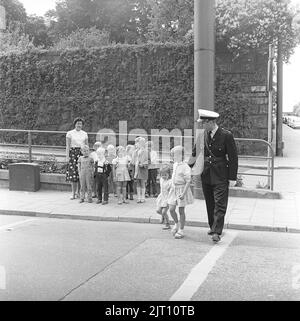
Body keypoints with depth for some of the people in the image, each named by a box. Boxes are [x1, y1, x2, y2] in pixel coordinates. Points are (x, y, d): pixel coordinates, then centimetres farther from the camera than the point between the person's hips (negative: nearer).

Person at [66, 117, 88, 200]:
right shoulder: (70, 133, 4)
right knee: (73, 173, -5)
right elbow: (67, 146, 0)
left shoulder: (84, 134, 12)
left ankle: (78, 192, 13)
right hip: (73, 153, -2)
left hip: (82, 153, 2)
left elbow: (87, 146, 13)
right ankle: (73, 193, 2)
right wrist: (67, 156, -8)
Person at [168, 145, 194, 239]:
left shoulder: (185, 167, -16)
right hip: (174, 189, 7)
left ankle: (181, 230, 14)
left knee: (181, 211, 2)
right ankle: (177, 224, 27)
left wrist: (184, 193, -25)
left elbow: (188, 181, -18)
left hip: (182, 189, -6)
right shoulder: (175, 165, 8)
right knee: (171, 209, 2)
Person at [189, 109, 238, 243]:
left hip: (221, 176, -5)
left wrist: (232, 178, -10)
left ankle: (217, 232, -3)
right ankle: (212, 226, 29)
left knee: (220, 204, -5)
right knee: (210, 204, 14)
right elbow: (195, 154, 15)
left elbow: (233, 157, -8)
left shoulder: (226, 135, -10)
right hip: (206, 176, 5)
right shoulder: (203, 135, 4)